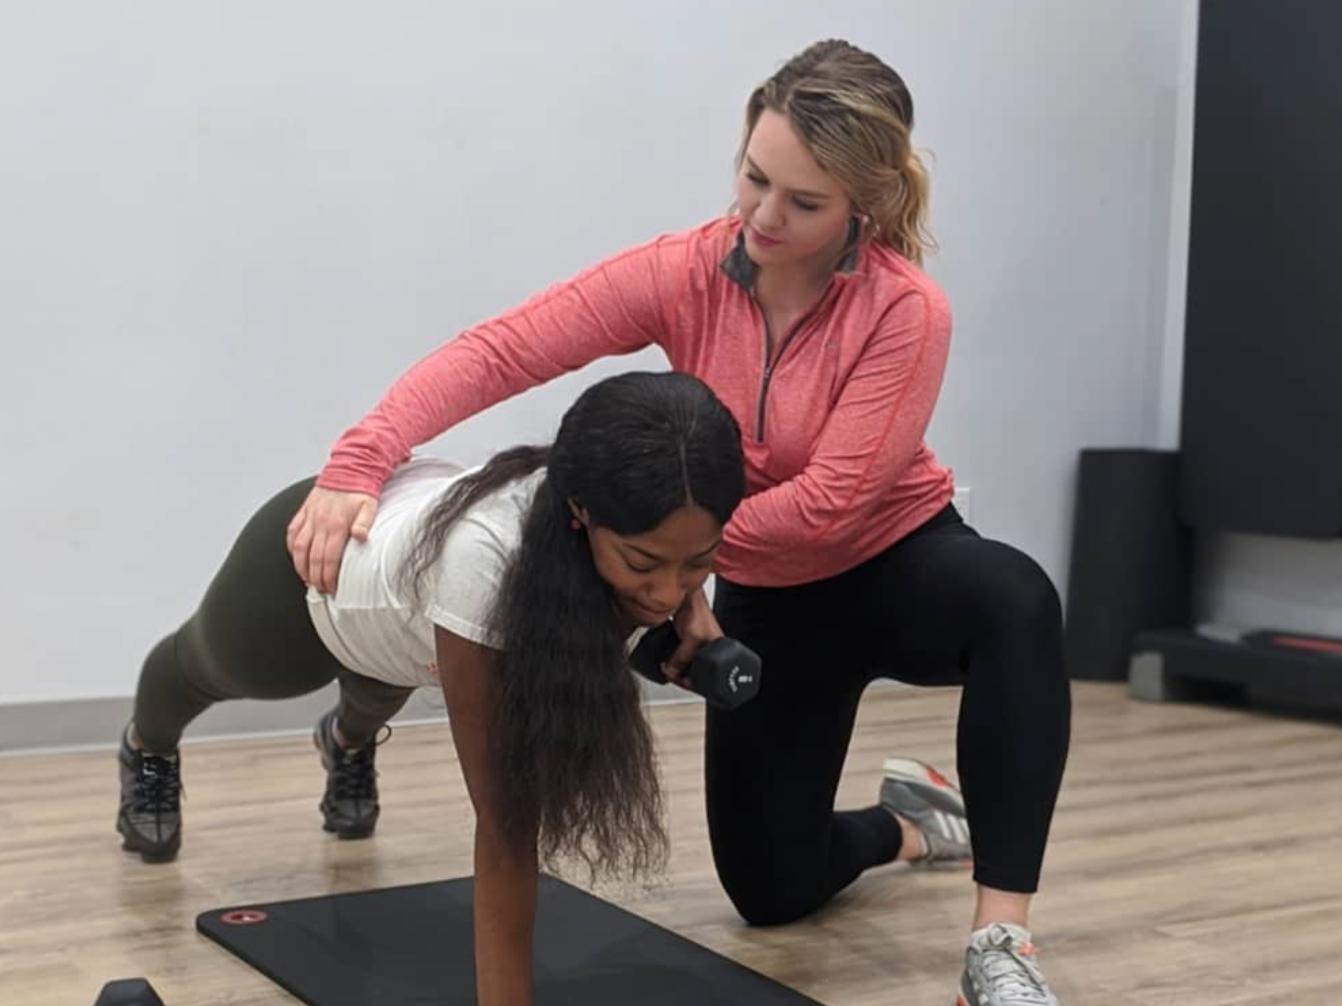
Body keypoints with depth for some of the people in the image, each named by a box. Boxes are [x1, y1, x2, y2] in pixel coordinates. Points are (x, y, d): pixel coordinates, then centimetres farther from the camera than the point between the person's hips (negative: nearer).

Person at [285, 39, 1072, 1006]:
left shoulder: (906, 310, -27)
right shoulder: (683, 275, -18)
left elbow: (829, 503, -31)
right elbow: (494, 352, -24)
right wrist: (356, 465, -36)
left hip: (899, 568, -3)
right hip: (769, 600, 4)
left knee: (1013, 598, -41)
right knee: (771, 890, 6)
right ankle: (914, 821, 39)